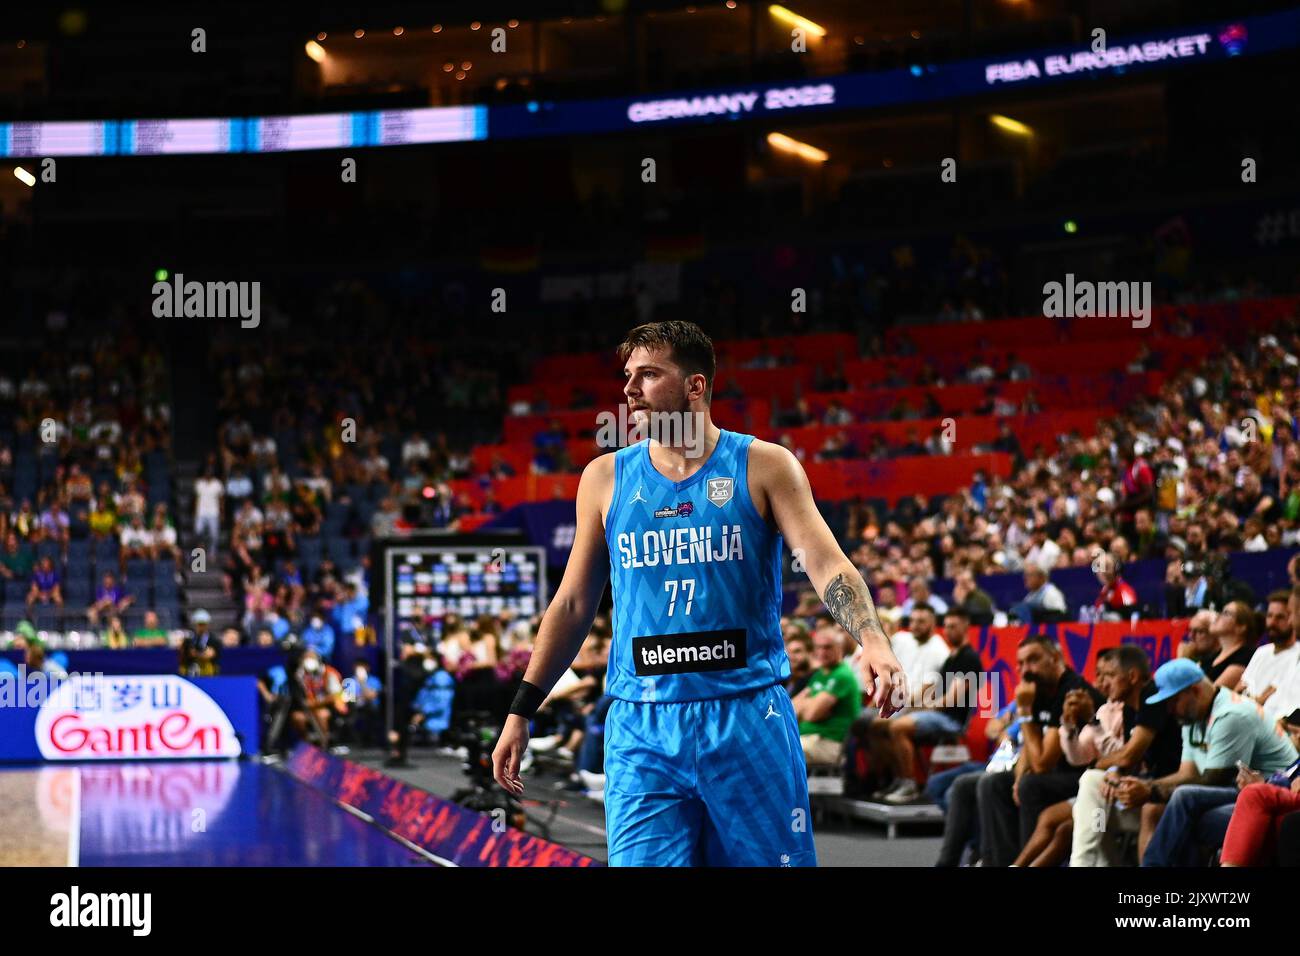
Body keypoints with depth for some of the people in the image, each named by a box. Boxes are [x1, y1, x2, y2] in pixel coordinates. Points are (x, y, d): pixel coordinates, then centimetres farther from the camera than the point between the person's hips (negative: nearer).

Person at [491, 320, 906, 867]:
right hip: (641, 726, 2)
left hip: (748, 718, -2)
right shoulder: (605, 479, 9)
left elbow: (826, 565, -8)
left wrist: (871, 639, -28)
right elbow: (574, 603, 15)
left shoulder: (764, 466, 1)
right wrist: (521, 710, 12)